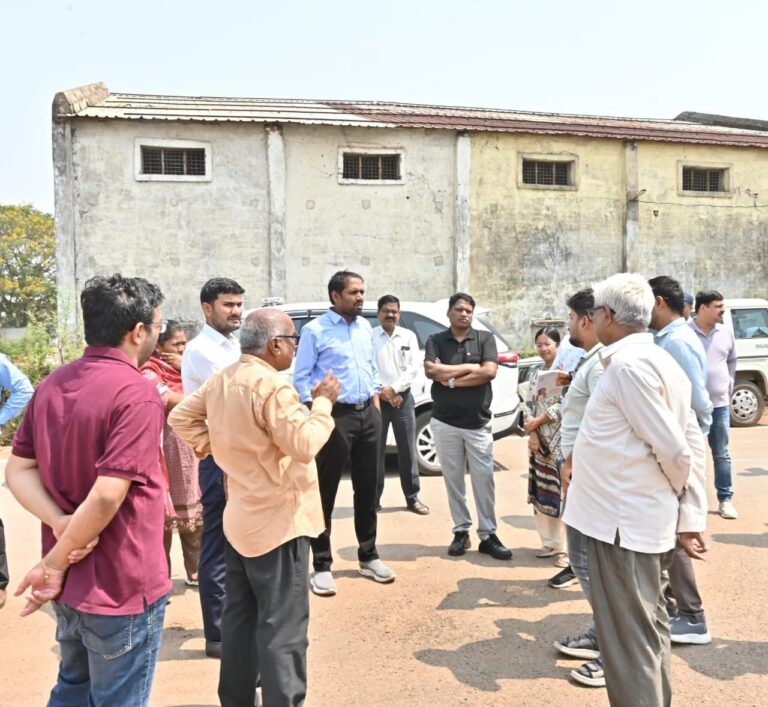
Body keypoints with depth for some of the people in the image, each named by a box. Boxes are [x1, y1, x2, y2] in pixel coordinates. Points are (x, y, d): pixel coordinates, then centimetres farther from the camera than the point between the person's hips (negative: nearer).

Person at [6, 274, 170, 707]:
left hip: (72, 583, 8)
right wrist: (55, 563, -15)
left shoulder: (52, 385, 4)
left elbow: (18, 471, 3)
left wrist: (61, 523, -11)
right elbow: (107, 496, -27)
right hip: (121, 586, -8)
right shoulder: (137, 393, -22)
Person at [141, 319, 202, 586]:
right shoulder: (149, 372, -11)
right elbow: (176, 403, -20)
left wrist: (186, 369, -9)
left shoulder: (183, 366, 13)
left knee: (194, 514, 13)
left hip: (191, 447, 7)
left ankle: (195, 572, 25)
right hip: (166, 448, -7)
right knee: (163, 514, 1)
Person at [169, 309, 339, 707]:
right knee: (282, 628, 0)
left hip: (240, 518, 9)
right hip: (277, 521, -9)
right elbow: (304, 445, -25)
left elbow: (180, 417, 15)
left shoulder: (221, 380, 6)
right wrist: (323, 403, -12)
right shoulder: (272, 385, -22)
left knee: (239, 617, 19)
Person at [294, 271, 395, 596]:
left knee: (367, 488, 14)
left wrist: (375, 404, 11)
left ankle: (368, 556, 28)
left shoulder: (365, 327, 12)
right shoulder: (315, 330, -7)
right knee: (326, 492, 1)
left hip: (368, 414, 6)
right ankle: (321, 565, 12)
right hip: (335, 416, -6)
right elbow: (300, 377, -8)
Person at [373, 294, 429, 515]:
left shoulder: (409, 336, 7)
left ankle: (412, 497, 16)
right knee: (376, 451, 4)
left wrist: (393, 389, -12)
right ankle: (374, 498, 14)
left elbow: (413, 368, -1)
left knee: (408, 451, 6)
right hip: (377, 400, -2)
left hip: (403, 399, 2)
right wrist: (382, 392, -13)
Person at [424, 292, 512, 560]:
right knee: (453, 480, 8)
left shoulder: (485, 338, 3)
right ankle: (461, 531, 20)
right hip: (445, 423, 1)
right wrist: (471, 367, -11)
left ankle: (488, 535, 11)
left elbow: (490, 371, -12)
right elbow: (431, 371, -12)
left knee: (484, 480, 2)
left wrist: (451, 379, -12)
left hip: (478, 423, -1)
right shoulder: (436, 340, 4)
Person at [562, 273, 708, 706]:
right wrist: (691, 517, 9)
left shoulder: (627, 364, -19)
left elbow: (673, 448, -19)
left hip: (623, 520, -10)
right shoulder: (657, 359, 11)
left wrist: (679, 492, 1)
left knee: (628, 637, 1)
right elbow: (692, 445, 10)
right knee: (646, 627, 21)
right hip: (641, 517, 10)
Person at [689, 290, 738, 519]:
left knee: (722, 455, 10)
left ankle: (725, 500, 20)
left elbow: (732, 362, 16)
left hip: (720, 404, 4)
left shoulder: (726, 332, 5)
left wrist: (728, 388, 11)